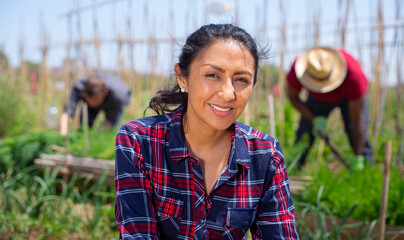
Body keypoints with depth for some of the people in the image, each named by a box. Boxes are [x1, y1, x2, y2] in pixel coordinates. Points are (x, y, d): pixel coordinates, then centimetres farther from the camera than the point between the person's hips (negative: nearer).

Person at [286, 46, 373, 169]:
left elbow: (357, 121, -37)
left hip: (348, 97, -2)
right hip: (318, 98, 2)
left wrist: (358, 159, -36)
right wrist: (315, 120, -28)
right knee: (304, 134, -4)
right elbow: (293, 97, -15)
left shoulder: (354, 75, -44)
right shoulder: (297, 69, -38)